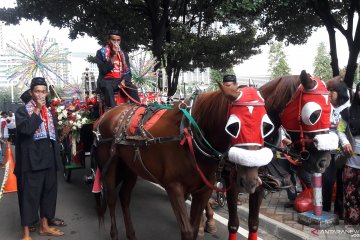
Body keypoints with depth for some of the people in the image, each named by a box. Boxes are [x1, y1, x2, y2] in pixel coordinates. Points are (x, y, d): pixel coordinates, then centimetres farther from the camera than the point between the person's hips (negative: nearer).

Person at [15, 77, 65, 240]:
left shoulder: (49, 112, 14)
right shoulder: (22, 111, -4)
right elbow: (26, 129, -24)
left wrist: (56, 157, 15)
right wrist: (37, 110, -17)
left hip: (48, 159, 7)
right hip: (31, 161, -6)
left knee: (48, 192, 14)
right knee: (29, 195, 0)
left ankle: (44, 226, 29)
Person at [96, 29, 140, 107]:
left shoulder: (124, 54, 15)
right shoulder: (101, 52, 4)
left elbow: (128, 72, 13)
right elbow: (103, 70, -9)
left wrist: (124, 80, -9)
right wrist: (113, 56, -14)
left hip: (120, 81, 3)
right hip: (106, 81, -3)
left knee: (132, 88, -28)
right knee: (108, 88, -37)